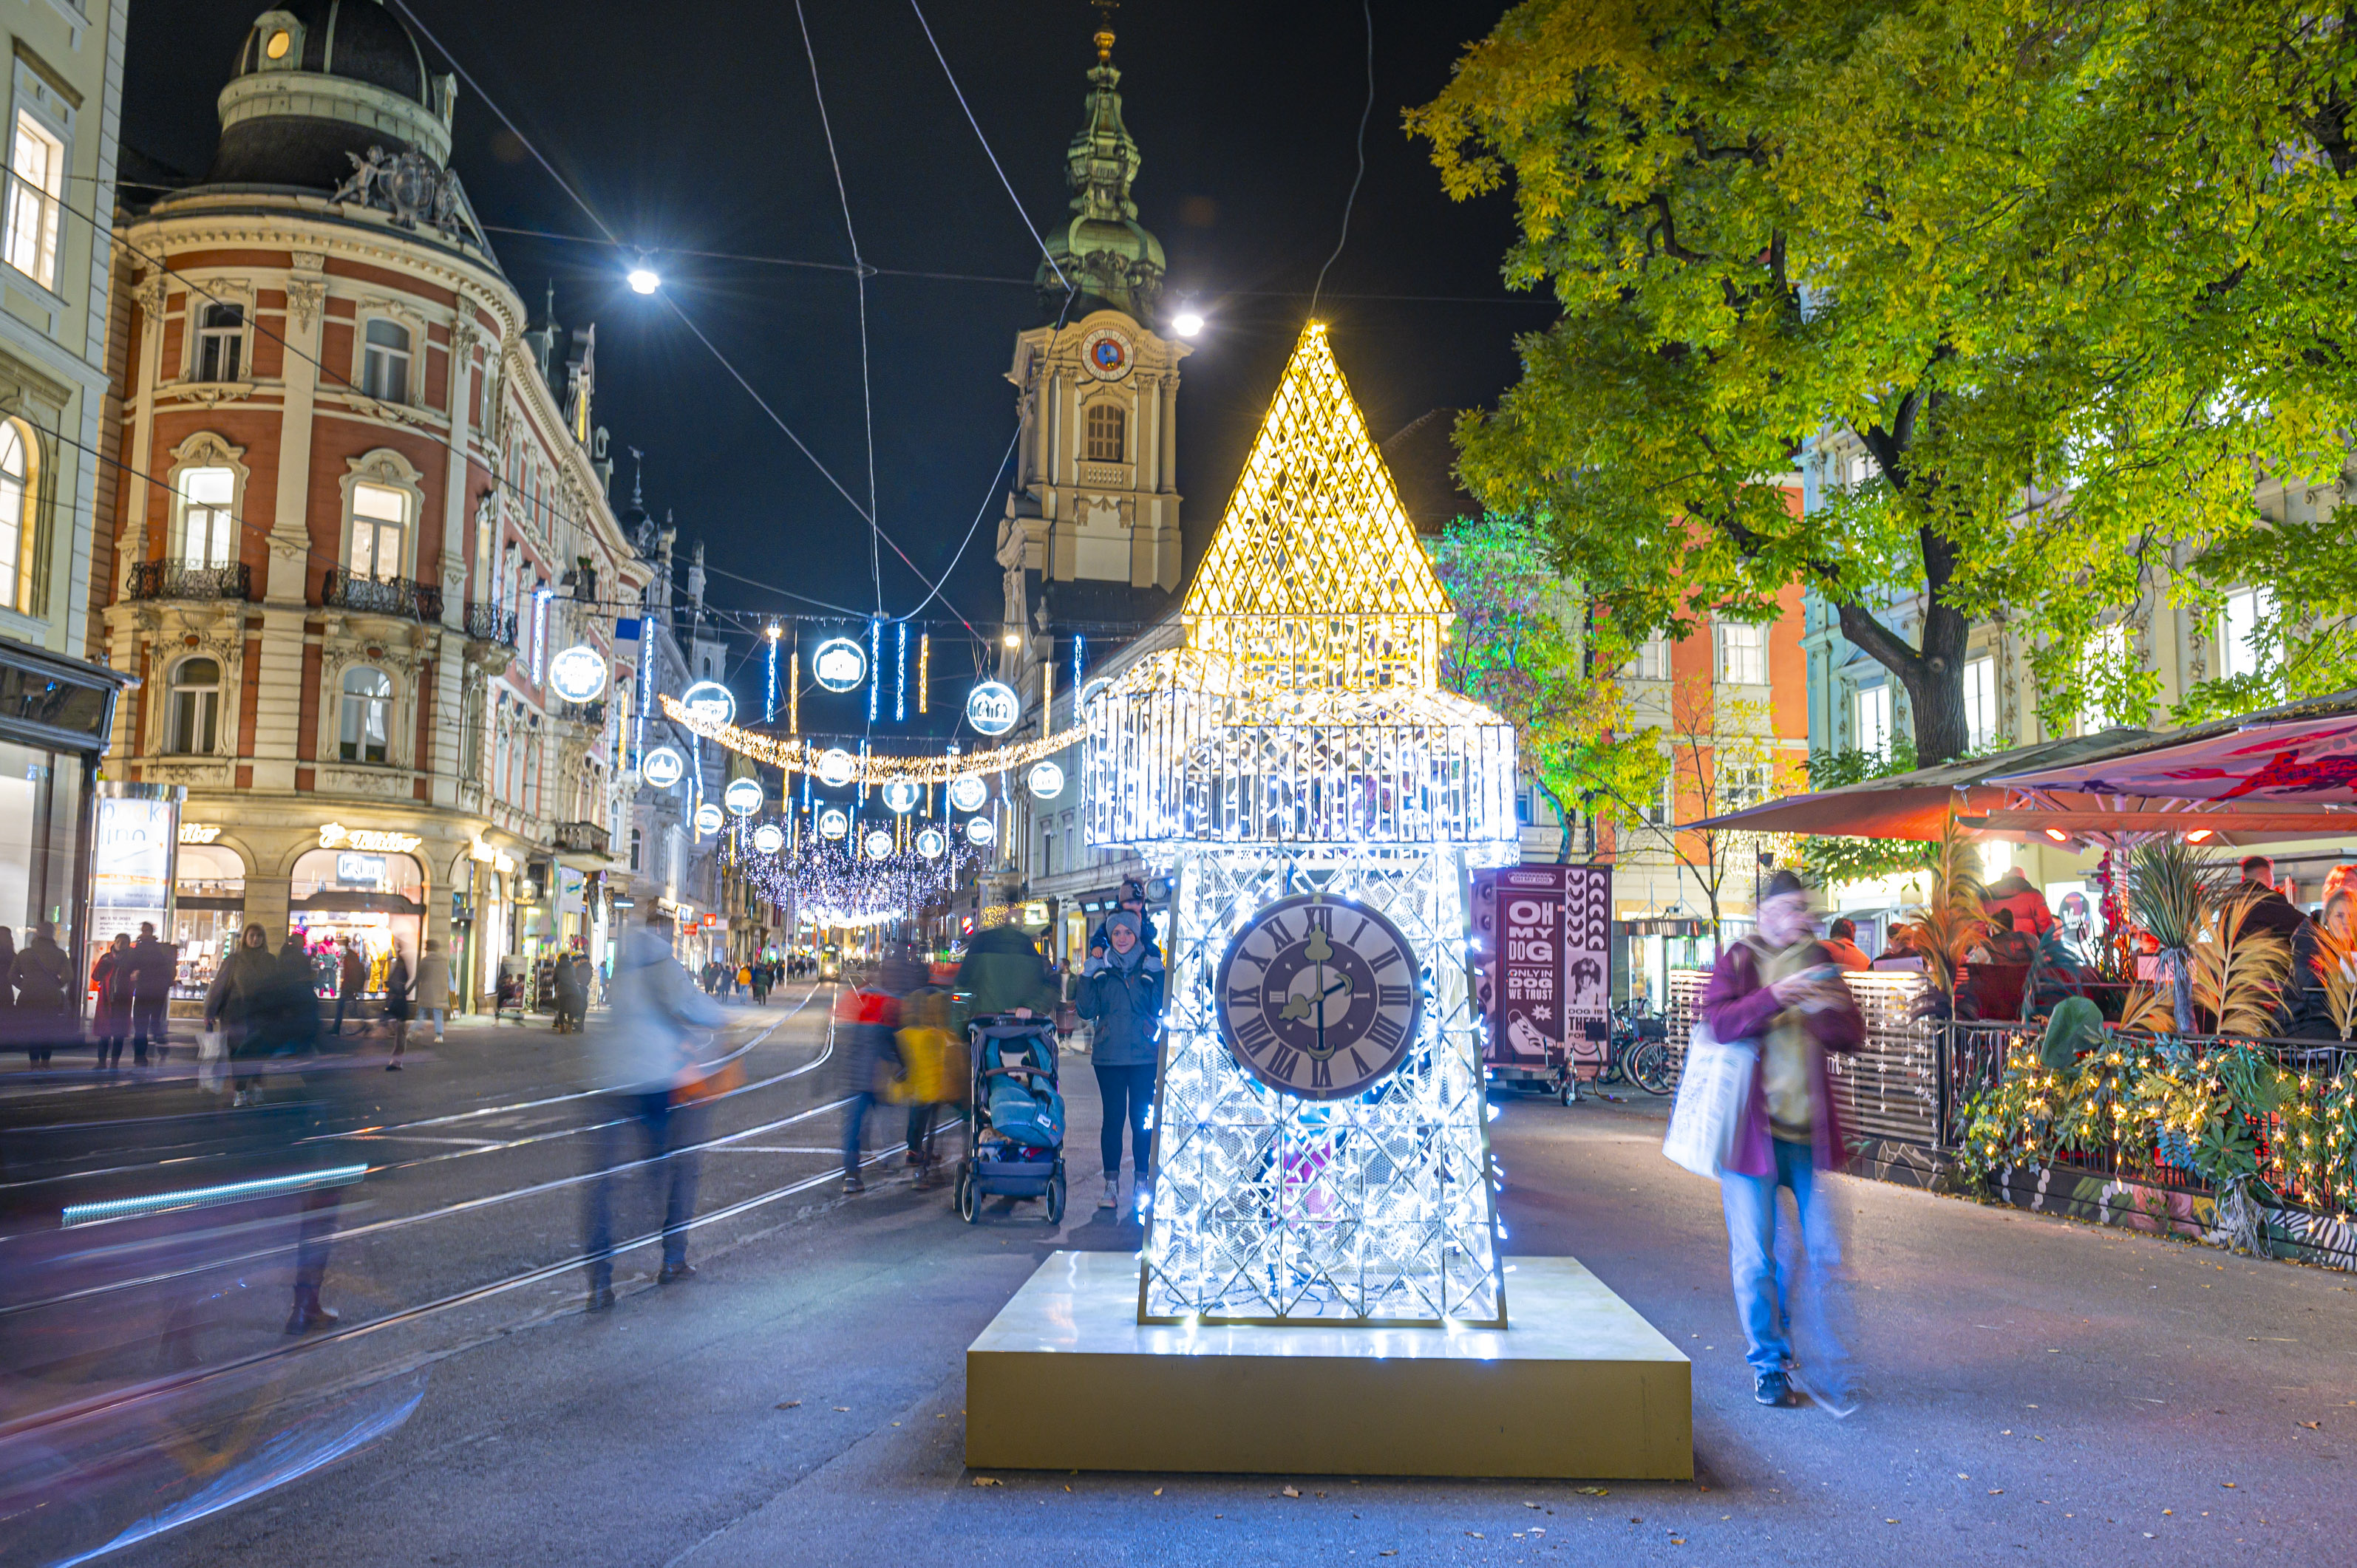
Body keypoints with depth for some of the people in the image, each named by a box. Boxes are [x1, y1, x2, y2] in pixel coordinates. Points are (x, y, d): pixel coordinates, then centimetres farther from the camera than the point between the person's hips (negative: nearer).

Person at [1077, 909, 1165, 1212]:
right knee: (1113, 1117, 2)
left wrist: (1157, 976, -14)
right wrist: (1087, 977, -9)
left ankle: (1141, 1183, 12)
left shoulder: (1151, 966, 5)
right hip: (1109, 1055, 1)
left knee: (1142, 1118, 2)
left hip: (1144, 1055, 0)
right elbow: (1088, 1011, 0)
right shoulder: (1100, 968, 7)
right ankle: (1111, 1185, 7)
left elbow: (1160, 1008, -4)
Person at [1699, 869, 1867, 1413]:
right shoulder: (1738, 962, 2)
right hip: (1751, 1128, -3)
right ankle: (1768, 1362, 20)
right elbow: (1718, 1020, -15)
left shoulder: (1819, 962, 11)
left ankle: (1826, 1368, 13)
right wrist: (1774, 997, -28)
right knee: (1754, 1256, 3)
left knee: (1824, 1251, 1)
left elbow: (1852, 1037, 4)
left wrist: (1824, 1009, -15)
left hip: (1809, 1130, 3)